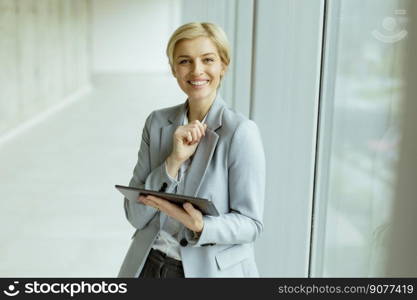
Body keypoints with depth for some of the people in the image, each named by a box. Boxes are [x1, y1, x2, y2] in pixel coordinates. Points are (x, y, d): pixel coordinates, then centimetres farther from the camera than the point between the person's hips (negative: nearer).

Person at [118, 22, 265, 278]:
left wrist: (200, 226, -30)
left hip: (211, 269, -3)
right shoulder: (157, 122, -4)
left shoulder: (241, 131, -16)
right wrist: (174, 161, -20)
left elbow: (251, 223, -12)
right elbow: (135, 214, -7)